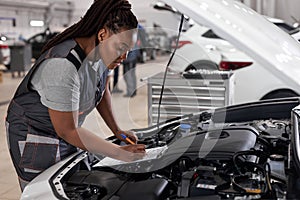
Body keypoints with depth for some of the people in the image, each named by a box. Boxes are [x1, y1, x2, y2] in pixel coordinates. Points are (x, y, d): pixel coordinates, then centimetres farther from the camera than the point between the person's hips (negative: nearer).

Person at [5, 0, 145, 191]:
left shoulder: (101, 53, -9)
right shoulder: (61, 67, -34)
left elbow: (102, 91, 11)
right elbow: (67, 131, -28)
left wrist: (117, 130, 2)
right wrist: (119, 153, -25)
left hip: (67, 134, 8)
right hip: (34, 138, -7)